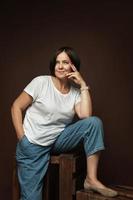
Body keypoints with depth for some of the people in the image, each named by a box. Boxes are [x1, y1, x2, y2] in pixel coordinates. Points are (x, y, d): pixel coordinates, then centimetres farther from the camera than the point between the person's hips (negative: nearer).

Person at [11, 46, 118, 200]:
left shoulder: (76, 91, 2)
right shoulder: (41, 82, -8)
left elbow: (85, 116, -15)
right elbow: (16, 107, -4)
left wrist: (83, 85, -12)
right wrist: (21, 137, -12)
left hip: (59, 140, 3)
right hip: (32, 144, -3)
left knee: (94, 122, -17)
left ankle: (91, 179, -16)